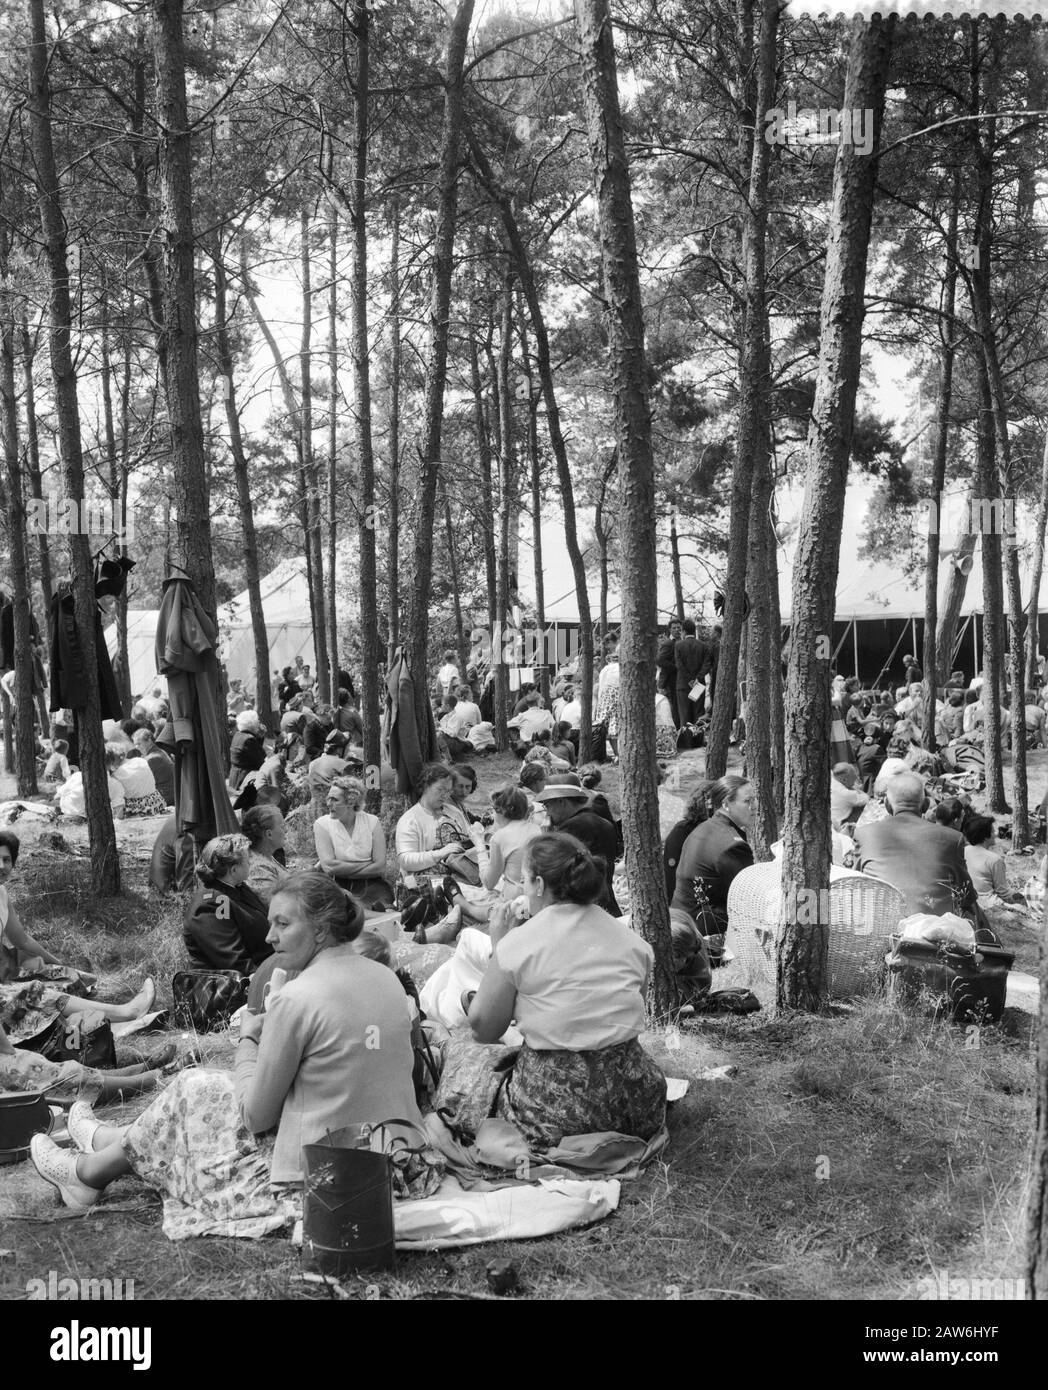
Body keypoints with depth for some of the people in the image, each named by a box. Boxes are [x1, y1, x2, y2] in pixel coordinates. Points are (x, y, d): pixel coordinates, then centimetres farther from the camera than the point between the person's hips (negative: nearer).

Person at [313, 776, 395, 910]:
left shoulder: (372, 822, 2)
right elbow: (328, 866, -12)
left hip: (372, 885, 1)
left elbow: (380, 867, -6)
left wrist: (343, 870, -11)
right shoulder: (322, 824, 0)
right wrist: (368, 866, -9)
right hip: (338, 886, -1)